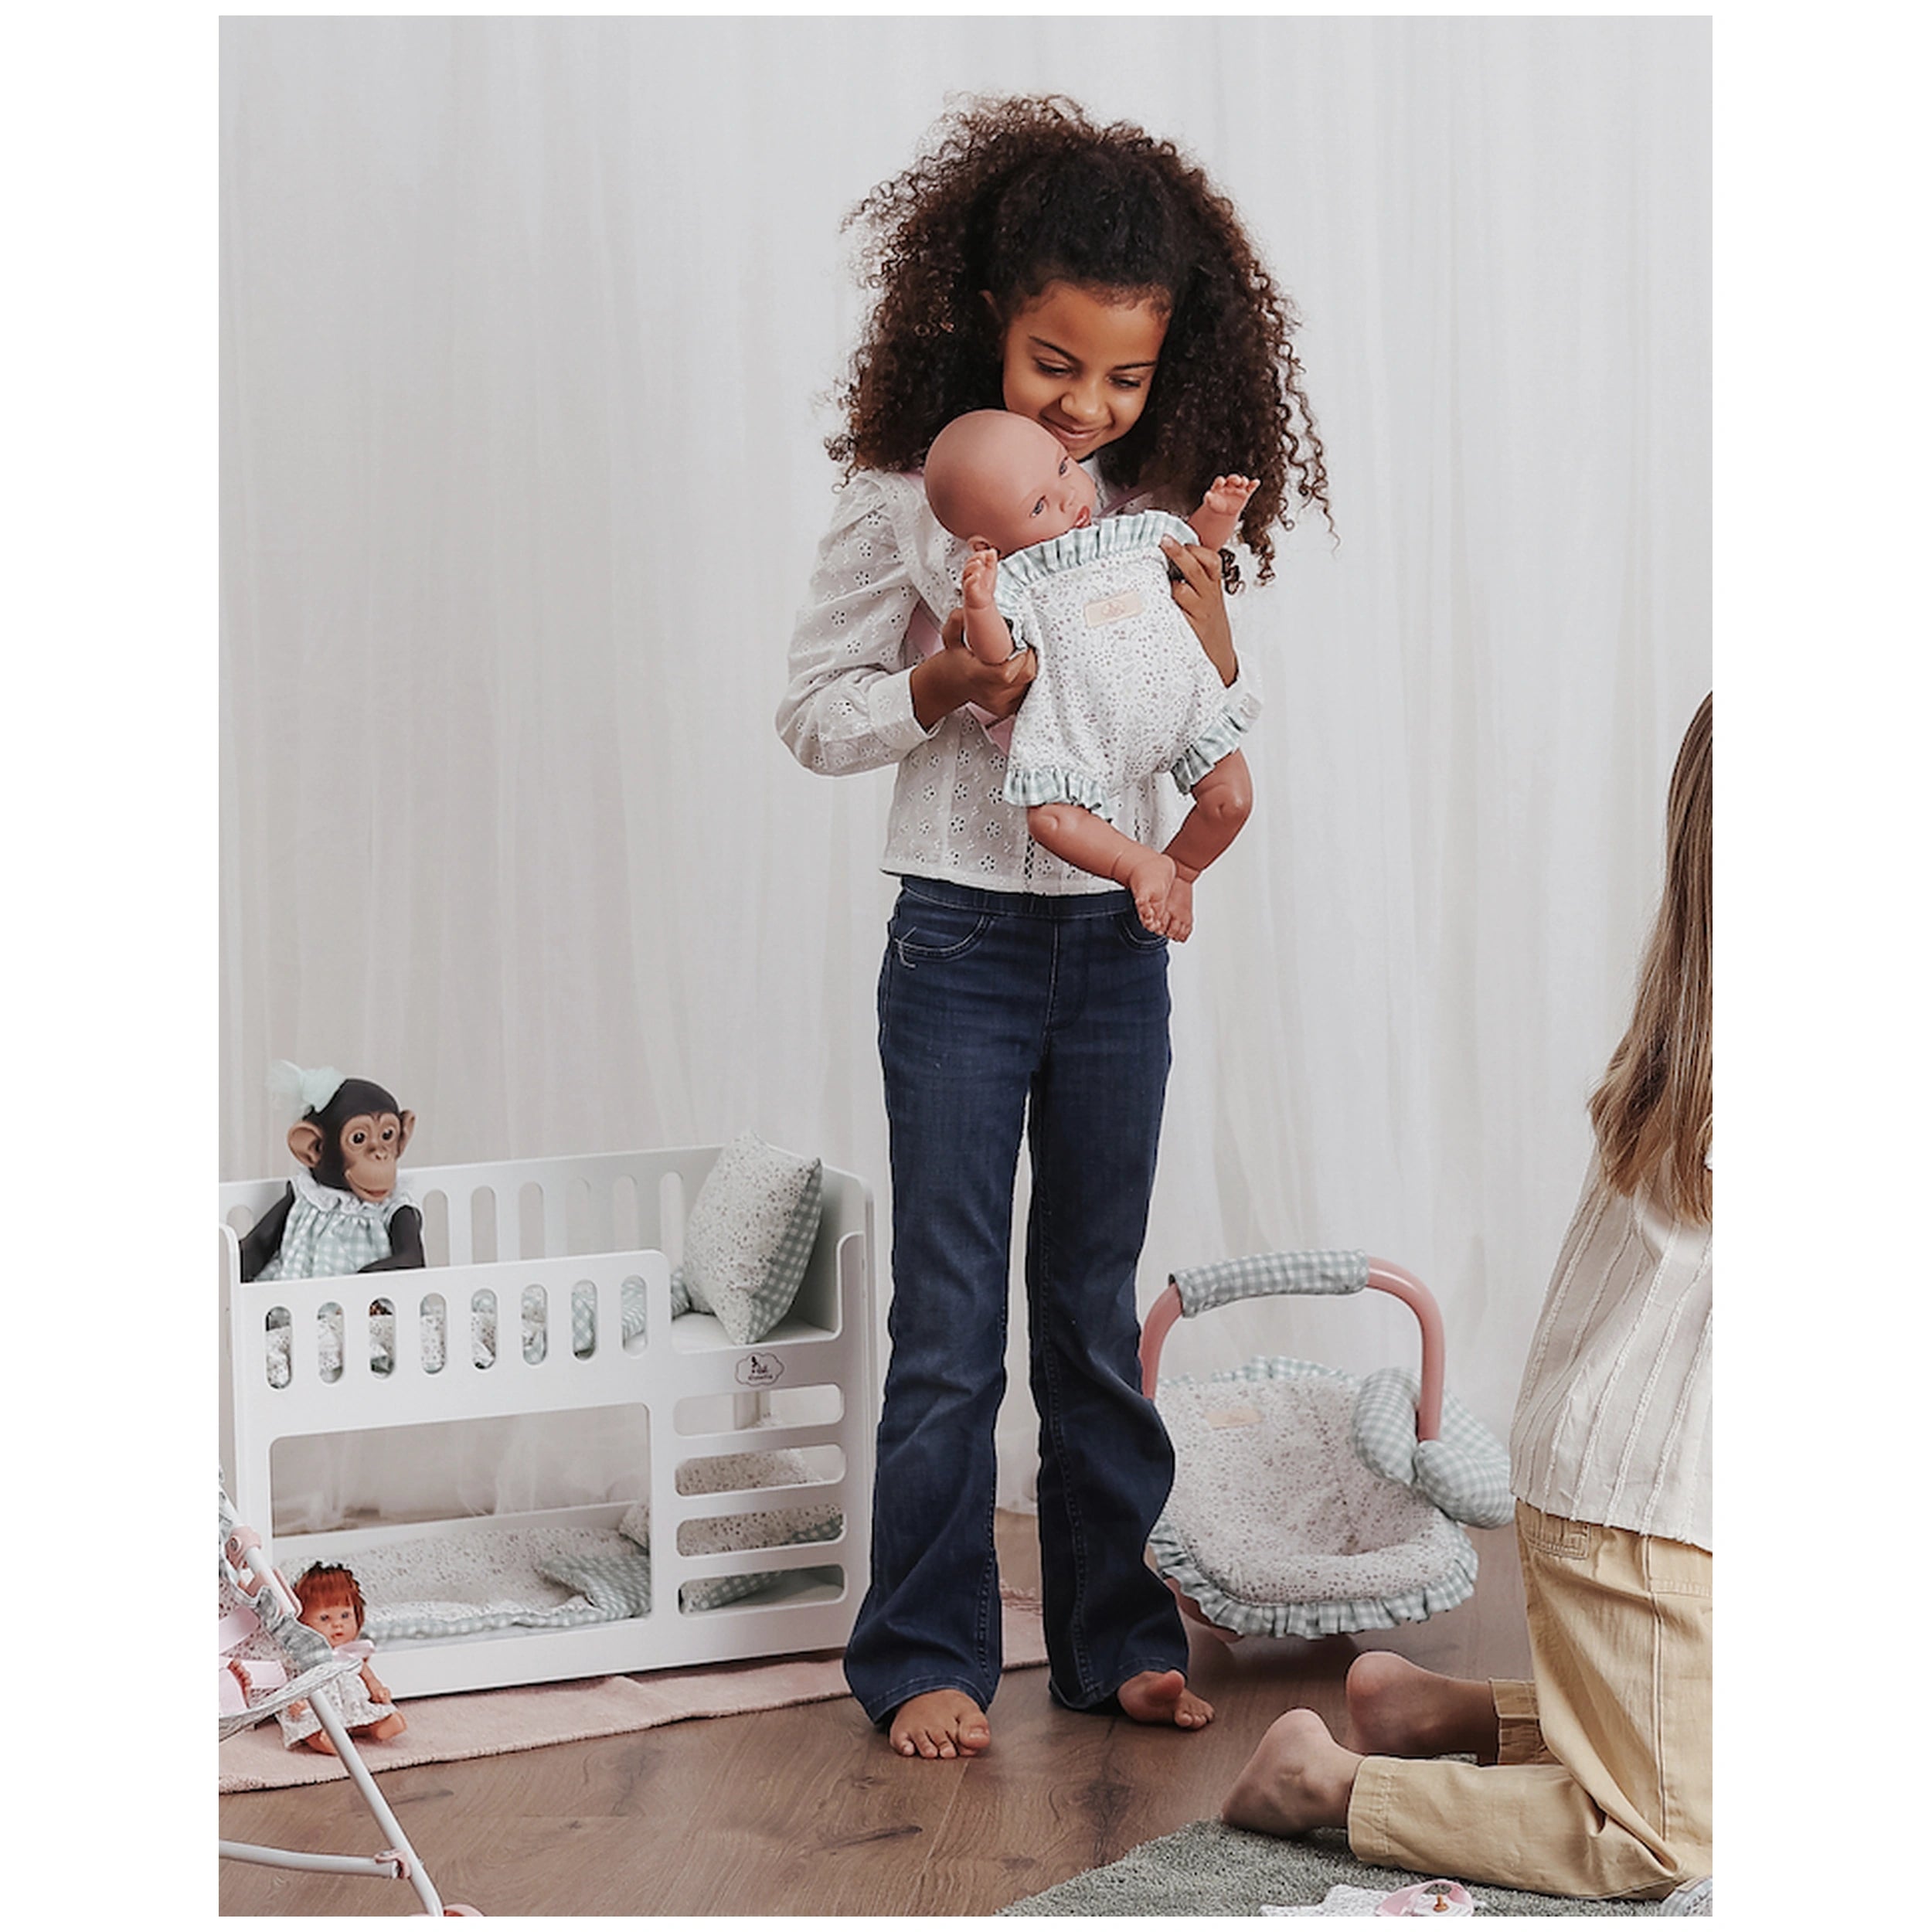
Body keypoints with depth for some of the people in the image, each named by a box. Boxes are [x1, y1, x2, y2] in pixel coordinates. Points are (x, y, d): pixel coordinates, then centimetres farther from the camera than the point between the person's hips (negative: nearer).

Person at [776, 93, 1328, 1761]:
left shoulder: (1170, 508, 1)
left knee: (1097, 1313, 12)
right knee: (950, 1326, 3)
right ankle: (927, 1655, 16)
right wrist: (946, 686, -19)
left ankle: (1117, 1637, 23)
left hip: (1119, 946, 3)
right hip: (962, 945, -3)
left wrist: (1212, 651, -12)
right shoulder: (907, 498, -8)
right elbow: (814, 716, -2)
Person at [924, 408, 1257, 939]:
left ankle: (1181, 869, 23)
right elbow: (996, 656, -17)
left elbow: (1193, 546, 27)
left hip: (1182, 703, 3)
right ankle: (1141, 864, 1)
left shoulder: (1140, 533, 8)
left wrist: (1218, 514, 7)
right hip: (1086, 734, -3)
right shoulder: (1014, 582, -6)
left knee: (1231, 798, -5)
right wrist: (979, 605, -35)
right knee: (1049, 818, -22)